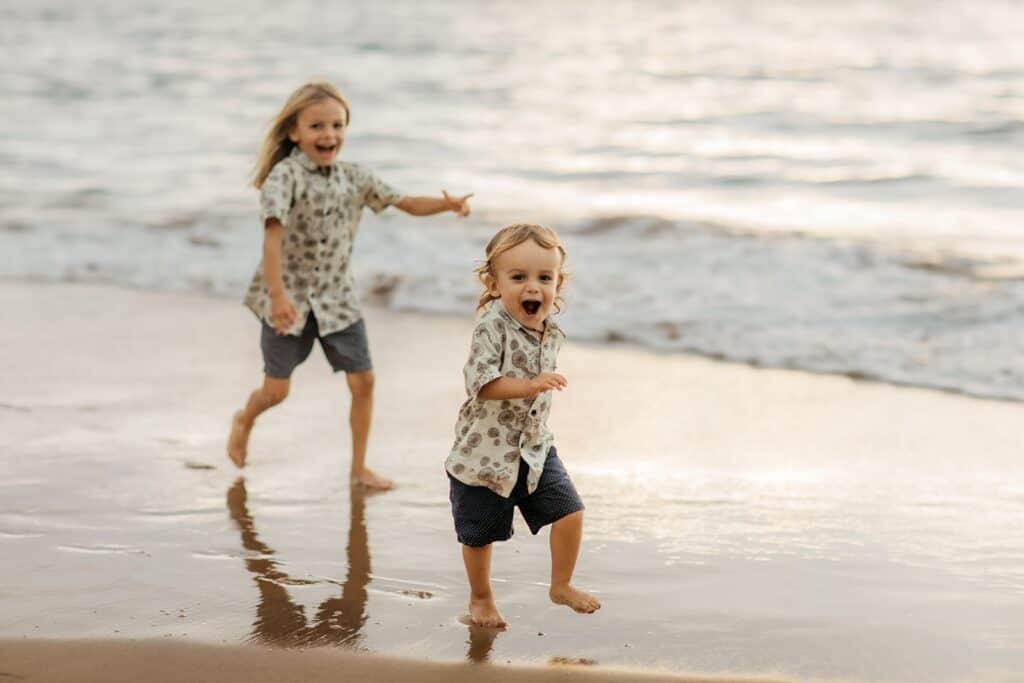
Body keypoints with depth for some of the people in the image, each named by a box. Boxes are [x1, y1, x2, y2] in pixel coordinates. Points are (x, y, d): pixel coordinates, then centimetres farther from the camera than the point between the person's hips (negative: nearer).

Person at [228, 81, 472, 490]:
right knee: (276, 391, 3)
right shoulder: (286, 176, -18)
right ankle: (244, 420, 38)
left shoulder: (355, 178, 0)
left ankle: (359, 468, 16)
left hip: (337, 297, 5)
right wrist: (278, 295, -41)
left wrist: (447, 204, -16)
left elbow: (408, 204, 5)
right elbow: (273, 234, -29)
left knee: (363, 381, 1)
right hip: (289, 297, -5)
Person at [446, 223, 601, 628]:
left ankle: (561, 586, 20)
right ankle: (481, 599, 32)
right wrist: (530, 386, -39)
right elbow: (479, 381, -30)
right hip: (484, 452, -5)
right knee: (480, 533, 8)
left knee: (570, 513, -2)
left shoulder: (551, 334, 2)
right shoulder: (492, 326, -20)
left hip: (535, 448, 5)